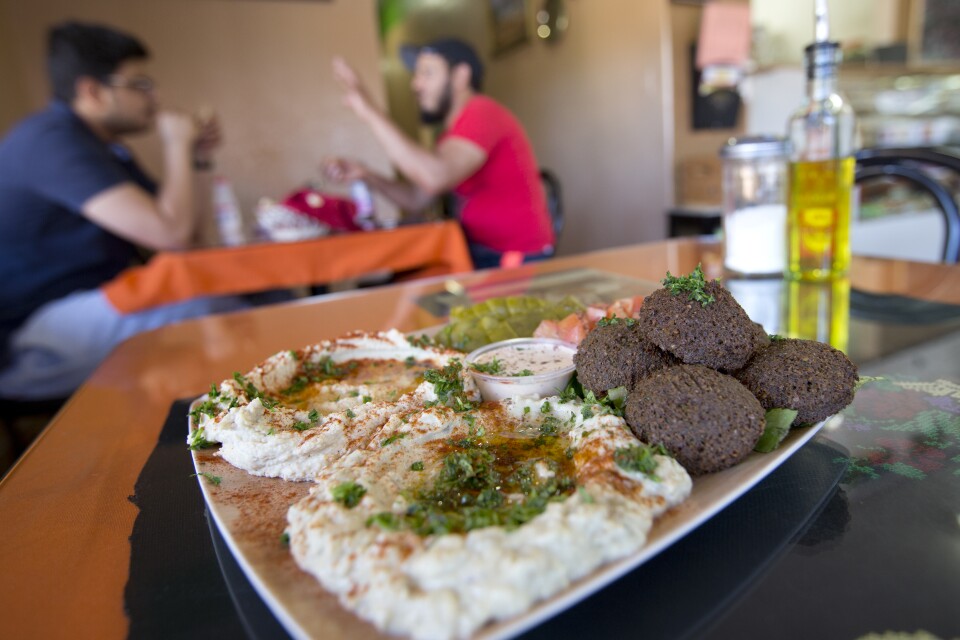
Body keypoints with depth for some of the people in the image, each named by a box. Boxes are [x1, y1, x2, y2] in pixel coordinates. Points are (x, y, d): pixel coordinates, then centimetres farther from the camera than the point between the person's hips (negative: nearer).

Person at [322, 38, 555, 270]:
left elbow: (435, 178, -31)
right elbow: (417, 199, 12)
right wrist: (366, 175, -3)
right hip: (479, 254, 8)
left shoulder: (482, 112, -15)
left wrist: (370, 112, -26)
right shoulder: (453, 134, 13)